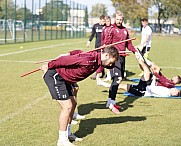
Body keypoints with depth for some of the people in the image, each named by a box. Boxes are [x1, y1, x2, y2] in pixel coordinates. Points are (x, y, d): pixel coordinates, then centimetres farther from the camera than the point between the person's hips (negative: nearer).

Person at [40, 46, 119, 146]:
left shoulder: (97, 61, 0)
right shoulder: (88, 60, -29)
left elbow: (78, 53, 13)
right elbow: (65, 60, -24)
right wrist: (48, 66, -14)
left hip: (63, 78, 10)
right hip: (54, 76, -10)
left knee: (73, 104, 14)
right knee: (67, 106, -13)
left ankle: (67, 133, 27)